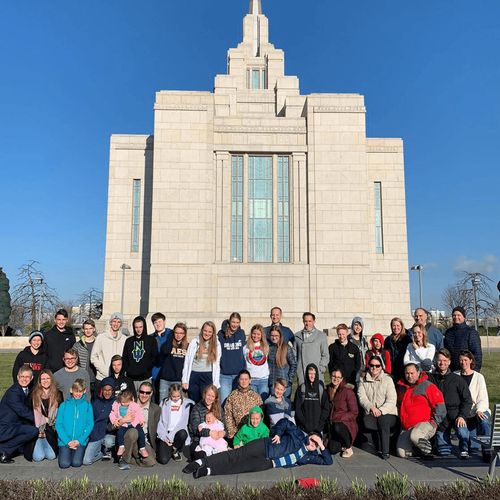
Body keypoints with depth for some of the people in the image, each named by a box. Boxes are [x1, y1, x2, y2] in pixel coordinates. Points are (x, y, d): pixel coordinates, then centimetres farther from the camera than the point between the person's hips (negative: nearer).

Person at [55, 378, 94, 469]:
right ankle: (64, 452, 17)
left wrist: (79, 440, -11)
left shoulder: (87, 405, 3)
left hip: (80, 441, 0)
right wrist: (67, 441, -10)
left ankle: (79, 452, 15)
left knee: (76, 463, -16)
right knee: (64, 464, -15)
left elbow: (90, 425, 0)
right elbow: (58, 424, 0)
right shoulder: (64, 405, 3)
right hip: (65, 441, 1)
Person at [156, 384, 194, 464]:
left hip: (177, 433, 0)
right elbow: (160, 421, 4)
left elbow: (183, 422, -5)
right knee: (163, 460, -19)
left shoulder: (186, 403, 2)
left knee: (183, 433, -35)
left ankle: (175, 450, -4)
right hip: (165, 435, 0)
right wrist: (163, 436, -10)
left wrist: (171, 436, -12)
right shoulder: (164, 403, 9)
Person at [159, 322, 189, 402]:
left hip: (179, 380, 0)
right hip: (165, 379, 0)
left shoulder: (188, 346, 6)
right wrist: (171, 337, -6)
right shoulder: (169, 344, 4)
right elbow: (165, 351, -19)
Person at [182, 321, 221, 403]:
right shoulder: (194, 342, 0)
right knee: (193, 402, 7)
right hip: (193, 375, 0)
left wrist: (216, 383, 0)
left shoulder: (216, 344, 2)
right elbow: (187, 362, 2)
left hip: (208, 377, 0)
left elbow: (216, 364, 4)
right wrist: (184, 380, -2)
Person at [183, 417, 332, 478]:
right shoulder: (299, 435, 8)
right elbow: (285, 422, 5)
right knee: (235, 455, -14)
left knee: (247, 466, -20)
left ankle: (210, 471, -23)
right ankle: (202, 462, -11)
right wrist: (277, 434, -6)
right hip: (264, 446, -2)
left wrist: (322, 446, 0)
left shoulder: (309, 456, 13)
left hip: (269, 463, 2)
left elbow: (328, 461, 9)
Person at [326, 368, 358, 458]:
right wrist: (329, 420, 3)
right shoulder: (328, 390, 6)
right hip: (333, 425, 4)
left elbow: (354, 413, -11)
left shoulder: (348, 391, -11)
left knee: (337, 427, -37)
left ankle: (349, 448, -10)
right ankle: (343, 445, 19)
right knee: (332, 449, -16)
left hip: (347, 424, -4)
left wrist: (339, 418, -19)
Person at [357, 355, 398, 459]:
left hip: (387, 413, -1)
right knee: (367, 421, -31)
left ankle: (385, 451, -21)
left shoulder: (387, 380, 6)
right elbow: (362, 398, -1)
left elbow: (392, 401, -4)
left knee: (382, 420, -34)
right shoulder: (363, 380, 12)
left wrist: (381, 410, -19)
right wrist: (372, 407, -19)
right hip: (370, 413, 2)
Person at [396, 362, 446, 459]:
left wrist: (435, 421, -11)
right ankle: (419, 448, 21)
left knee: (415, 436, -36)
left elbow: (440, 405, -6)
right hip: (406, 428, 6)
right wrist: (401, 420, 21)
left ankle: (428, 451, -7)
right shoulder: (401, 387, 11)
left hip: (425, 423, -6)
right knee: (402, 453, -5)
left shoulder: (427, 386, -5)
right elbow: (398, 405, 29)